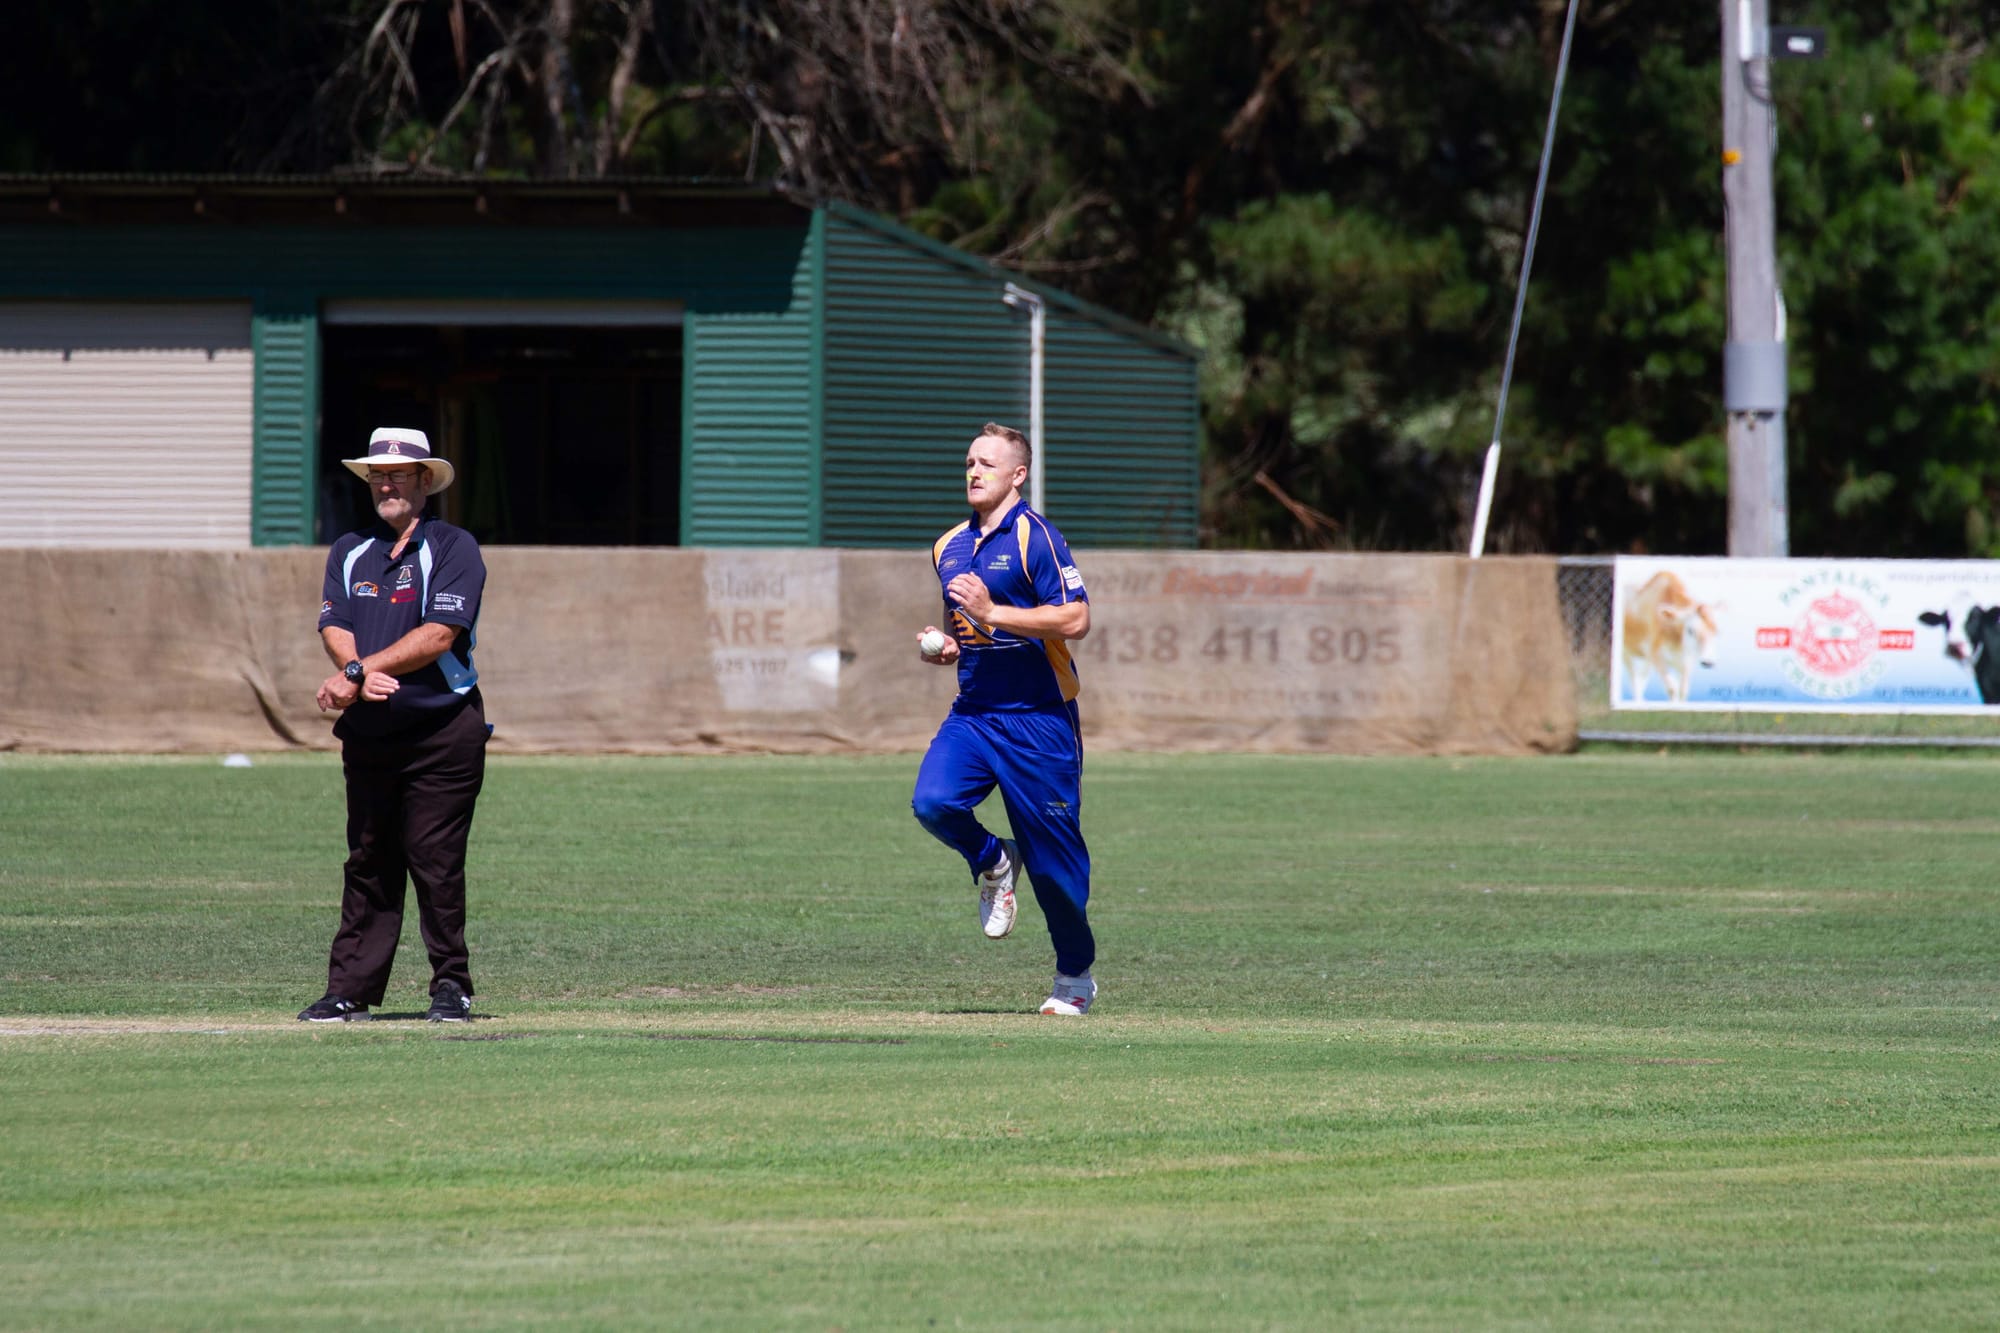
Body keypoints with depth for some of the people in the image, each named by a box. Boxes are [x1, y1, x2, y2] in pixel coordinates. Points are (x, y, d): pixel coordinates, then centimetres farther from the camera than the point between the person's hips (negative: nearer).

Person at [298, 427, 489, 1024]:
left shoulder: (452, 548, -2)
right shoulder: (349, 552, 15)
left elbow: (440, 635, -14)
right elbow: (335, 628, 2)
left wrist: (358, 673, -18)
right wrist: (359, 677, -20)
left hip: (442, 729, -5)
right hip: (369, 737, 5)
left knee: (436, 864, -6)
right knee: (366, 864, 5)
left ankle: (451, 987, 2)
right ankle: (349, 991, 5)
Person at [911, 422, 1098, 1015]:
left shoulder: (1035, 538, -9)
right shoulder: (949, 547, 14)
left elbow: (1075, 619, -19)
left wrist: (992, 614, -23)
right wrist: (942, 646, 6)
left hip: (1038, 721, -6)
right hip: (971, 714, 6)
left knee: (1052, 855, 0)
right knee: (933, 802, -21)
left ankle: (1075, 975, 18)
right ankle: (991, 864, 11)